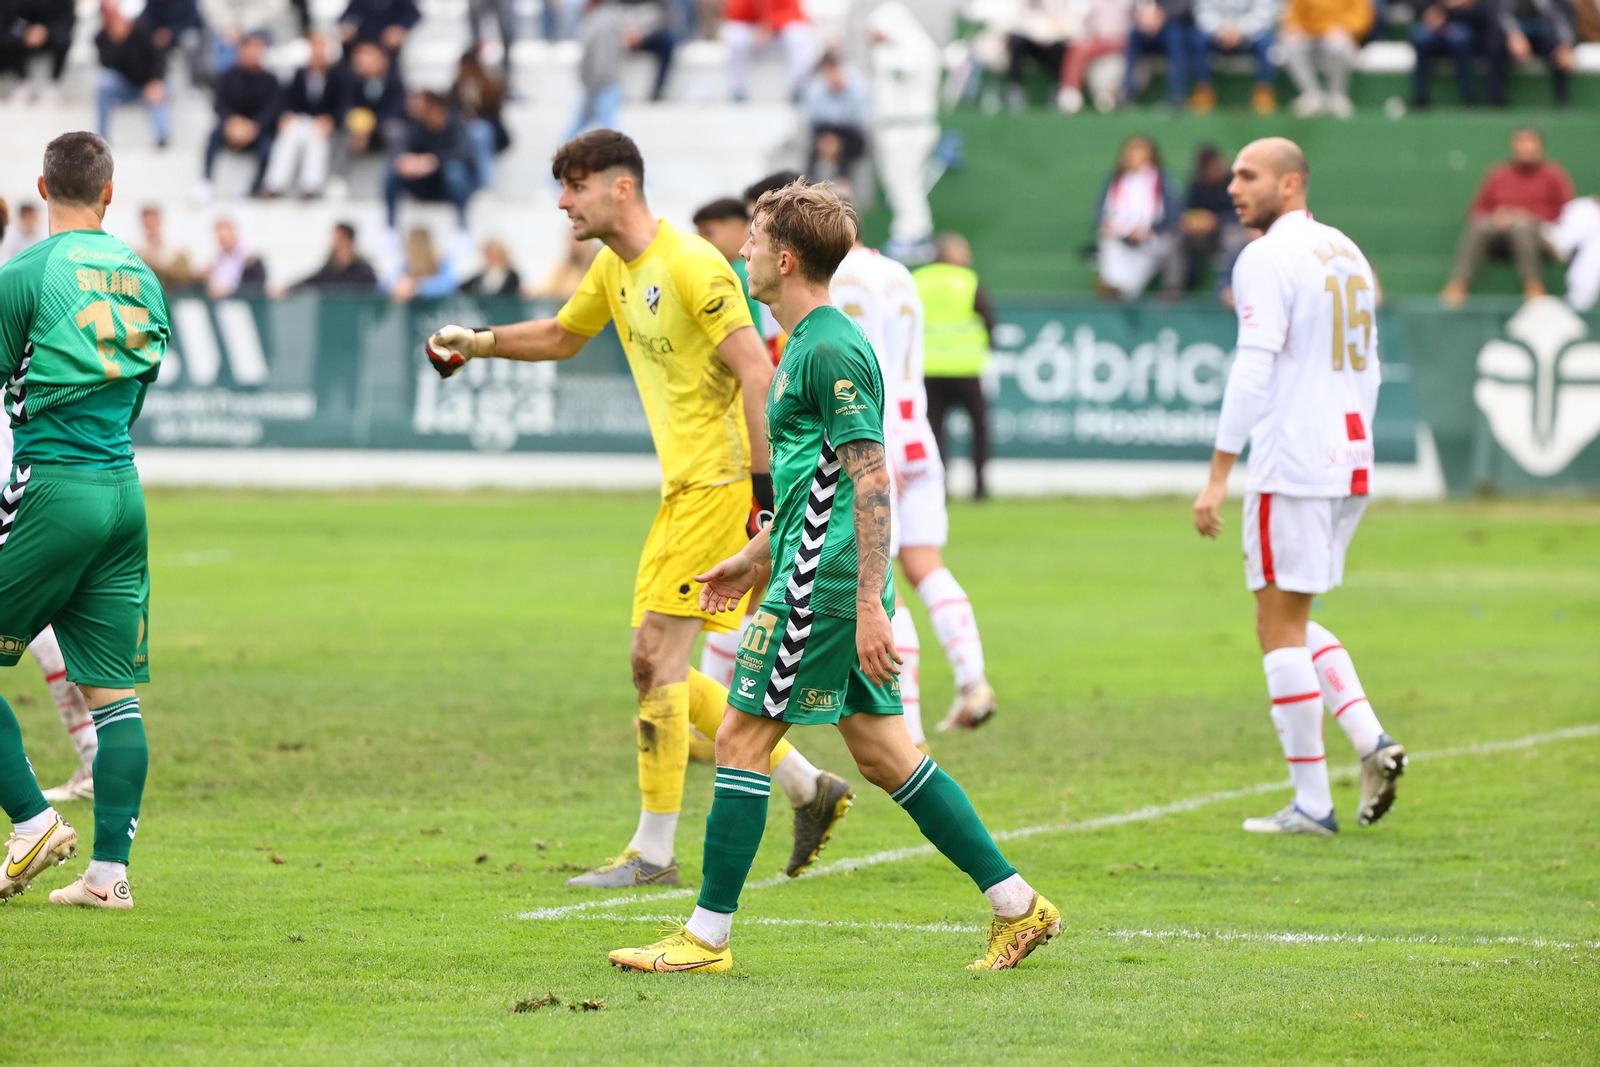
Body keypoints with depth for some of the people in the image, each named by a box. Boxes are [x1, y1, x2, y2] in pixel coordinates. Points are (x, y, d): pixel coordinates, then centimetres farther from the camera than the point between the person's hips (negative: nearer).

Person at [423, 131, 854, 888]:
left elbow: (757, 374, -21)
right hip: (685, 486, 10)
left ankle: (653, 854, -3)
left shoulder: (691, 266, -17)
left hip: (719, 482, -10)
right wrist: (477, 342, 19)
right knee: (657, 668, 9)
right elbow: (562, 337, 32)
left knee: (659, 660, -9)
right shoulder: (613, 270, 12)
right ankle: (807, 789, 18)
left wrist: (764, 489, -25)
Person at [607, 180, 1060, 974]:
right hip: (820, 576, 10)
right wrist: (755, 558, 30)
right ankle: (1017, 905, 12)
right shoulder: (806, 343, 17)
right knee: (882, 752, 11)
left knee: (742, 739, -4)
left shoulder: (830, 350, -15)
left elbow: (870, 480, -20)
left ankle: (708, 937, 2)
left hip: (823, 583, -10)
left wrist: (867, 605, -22)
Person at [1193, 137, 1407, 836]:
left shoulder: (1267, 258, -10)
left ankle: (1311, 804, -2)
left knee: (1280, 627, -2)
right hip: (1350, 461, 8)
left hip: (1291, 464, -8)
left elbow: (1253, 370, -18)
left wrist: (1218, 476, -18)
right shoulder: (1348, 254, 16)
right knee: (1292, 621, 19)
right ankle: (1371, 741, 2)